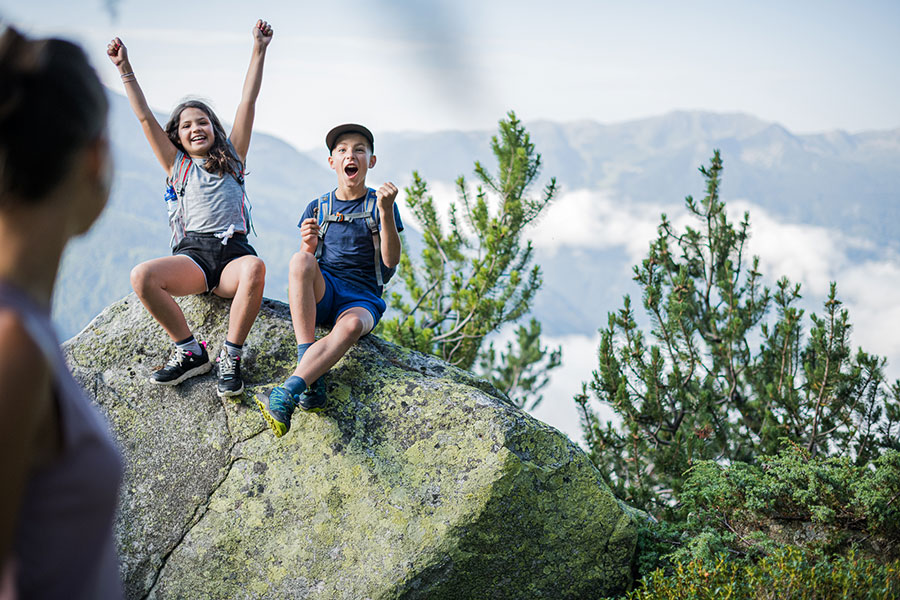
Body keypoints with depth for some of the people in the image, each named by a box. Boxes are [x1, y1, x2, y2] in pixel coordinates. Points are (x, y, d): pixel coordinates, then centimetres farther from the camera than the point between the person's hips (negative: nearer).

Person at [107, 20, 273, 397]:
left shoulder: (232, 160, 21)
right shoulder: (178, 166, 22)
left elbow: (248, 103, 14)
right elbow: (145, 118, 15)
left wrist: (259, 50, 9)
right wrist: (125, 70, 10)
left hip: (233, 253, -1)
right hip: (193, 254, 1)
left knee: (255, 268, -39)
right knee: (142, 276, -30)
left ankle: (231, 356, -26)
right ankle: (190, 351, -15)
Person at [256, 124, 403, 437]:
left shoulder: (380, 204, 7)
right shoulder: (317, 208, 13)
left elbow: (391, 260, -5)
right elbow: (306, 264, 9)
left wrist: (386, 212, -18)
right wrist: (308, 244, -15)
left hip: (362, 298, -2)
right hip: (322, 292, 2)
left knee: (352, 325, -39)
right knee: (299, 260, -33)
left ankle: (287, 391, -49)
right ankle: (311, 378, -39)